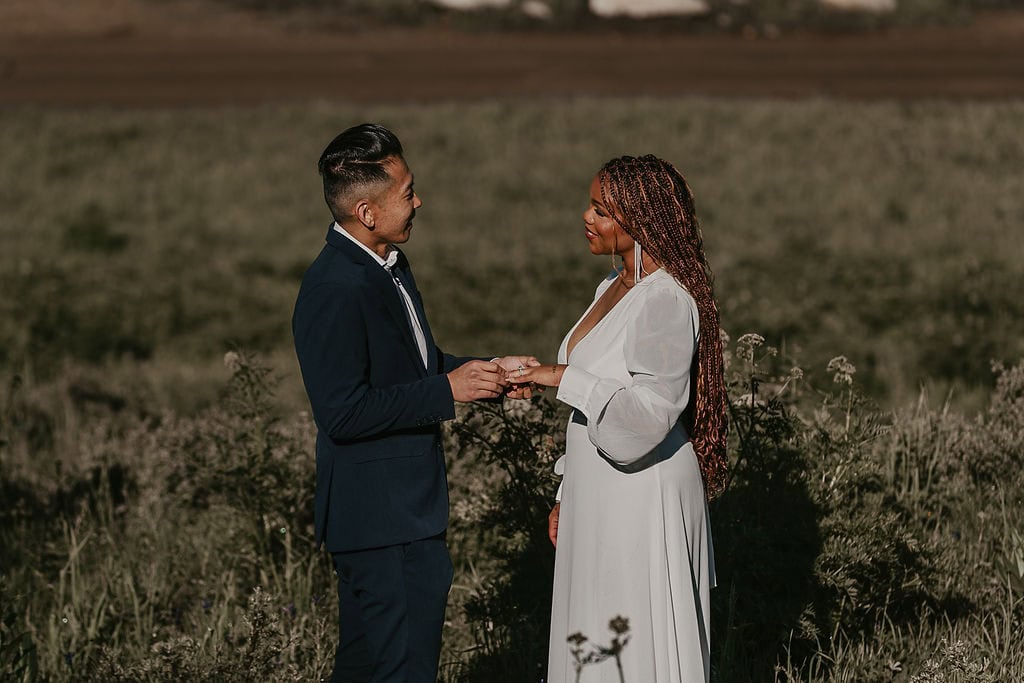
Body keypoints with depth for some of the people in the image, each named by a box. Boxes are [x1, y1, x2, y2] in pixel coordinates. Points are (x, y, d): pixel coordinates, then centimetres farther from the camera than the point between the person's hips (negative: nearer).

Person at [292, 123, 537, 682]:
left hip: (408, 505, 10)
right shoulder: (335, 290, -23)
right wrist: (448, 391, -21)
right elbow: (343, 412, -25)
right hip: (381, 520, -10)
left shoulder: (388, 265, 9)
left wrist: (486, 371, 8)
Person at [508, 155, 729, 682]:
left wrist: (567, 378, -22)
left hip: (642, 501, -9)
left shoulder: (666, 302, -19)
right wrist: (568, 497, 19)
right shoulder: (613, 287, 11)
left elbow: (647, 415, -27)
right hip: (599, 499, 9)